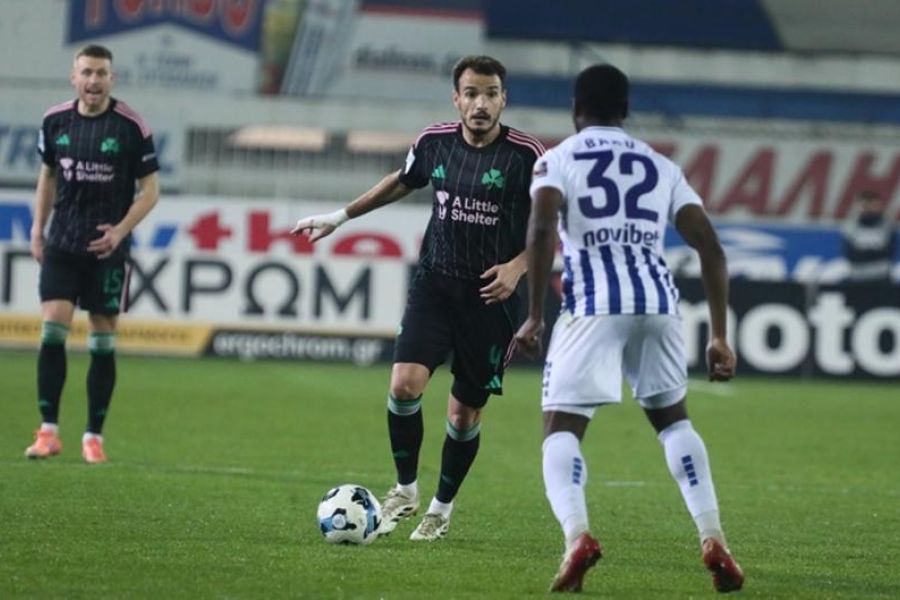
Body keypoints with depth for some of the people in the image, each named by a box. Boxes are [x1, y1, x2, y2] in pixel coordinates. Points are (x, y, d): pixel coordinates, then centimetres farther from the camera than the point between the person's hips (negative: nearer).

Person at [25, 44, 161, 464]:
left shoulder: (131, 126, -7)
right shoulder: (55, 121, 3)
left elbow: (150, 188, -3)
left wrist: (121, 230, -16)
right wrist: (37, 230, 12)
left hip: (107, 246, -2)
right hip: (62, 244, 2)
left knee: (103, 341, 1)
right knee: (52, 329, -10)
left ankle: (94, 435, 9)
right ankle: (48, 430, -5)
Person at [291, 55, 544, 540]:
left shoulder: (527, 155, -11)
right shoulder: (435, 142, 0)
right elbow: (402, 182, 21)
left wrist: (517, 267, -19)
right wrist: (340, 216, 24)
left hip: (491, 296, -2)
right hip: (435, 282, 2)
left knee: (465, 415, 5)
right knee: (405, 384, -17)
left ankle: (442, 508, 26)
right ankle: (405, 490, 5)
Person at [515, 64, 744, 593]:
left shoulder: (558, 159, 12)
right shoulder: (661, 167, 22)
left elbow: (542, 230, -8)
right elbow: (710, 248, 13)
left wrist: (534, 315, -6)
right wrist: (720, 337, 14)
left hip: (593, 306, -3)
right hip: (658, 301, 3)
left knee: (562, 430, 3)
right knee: (672, 418, 25)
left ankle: (577, 534, -25)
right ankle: (713, 540, 11)